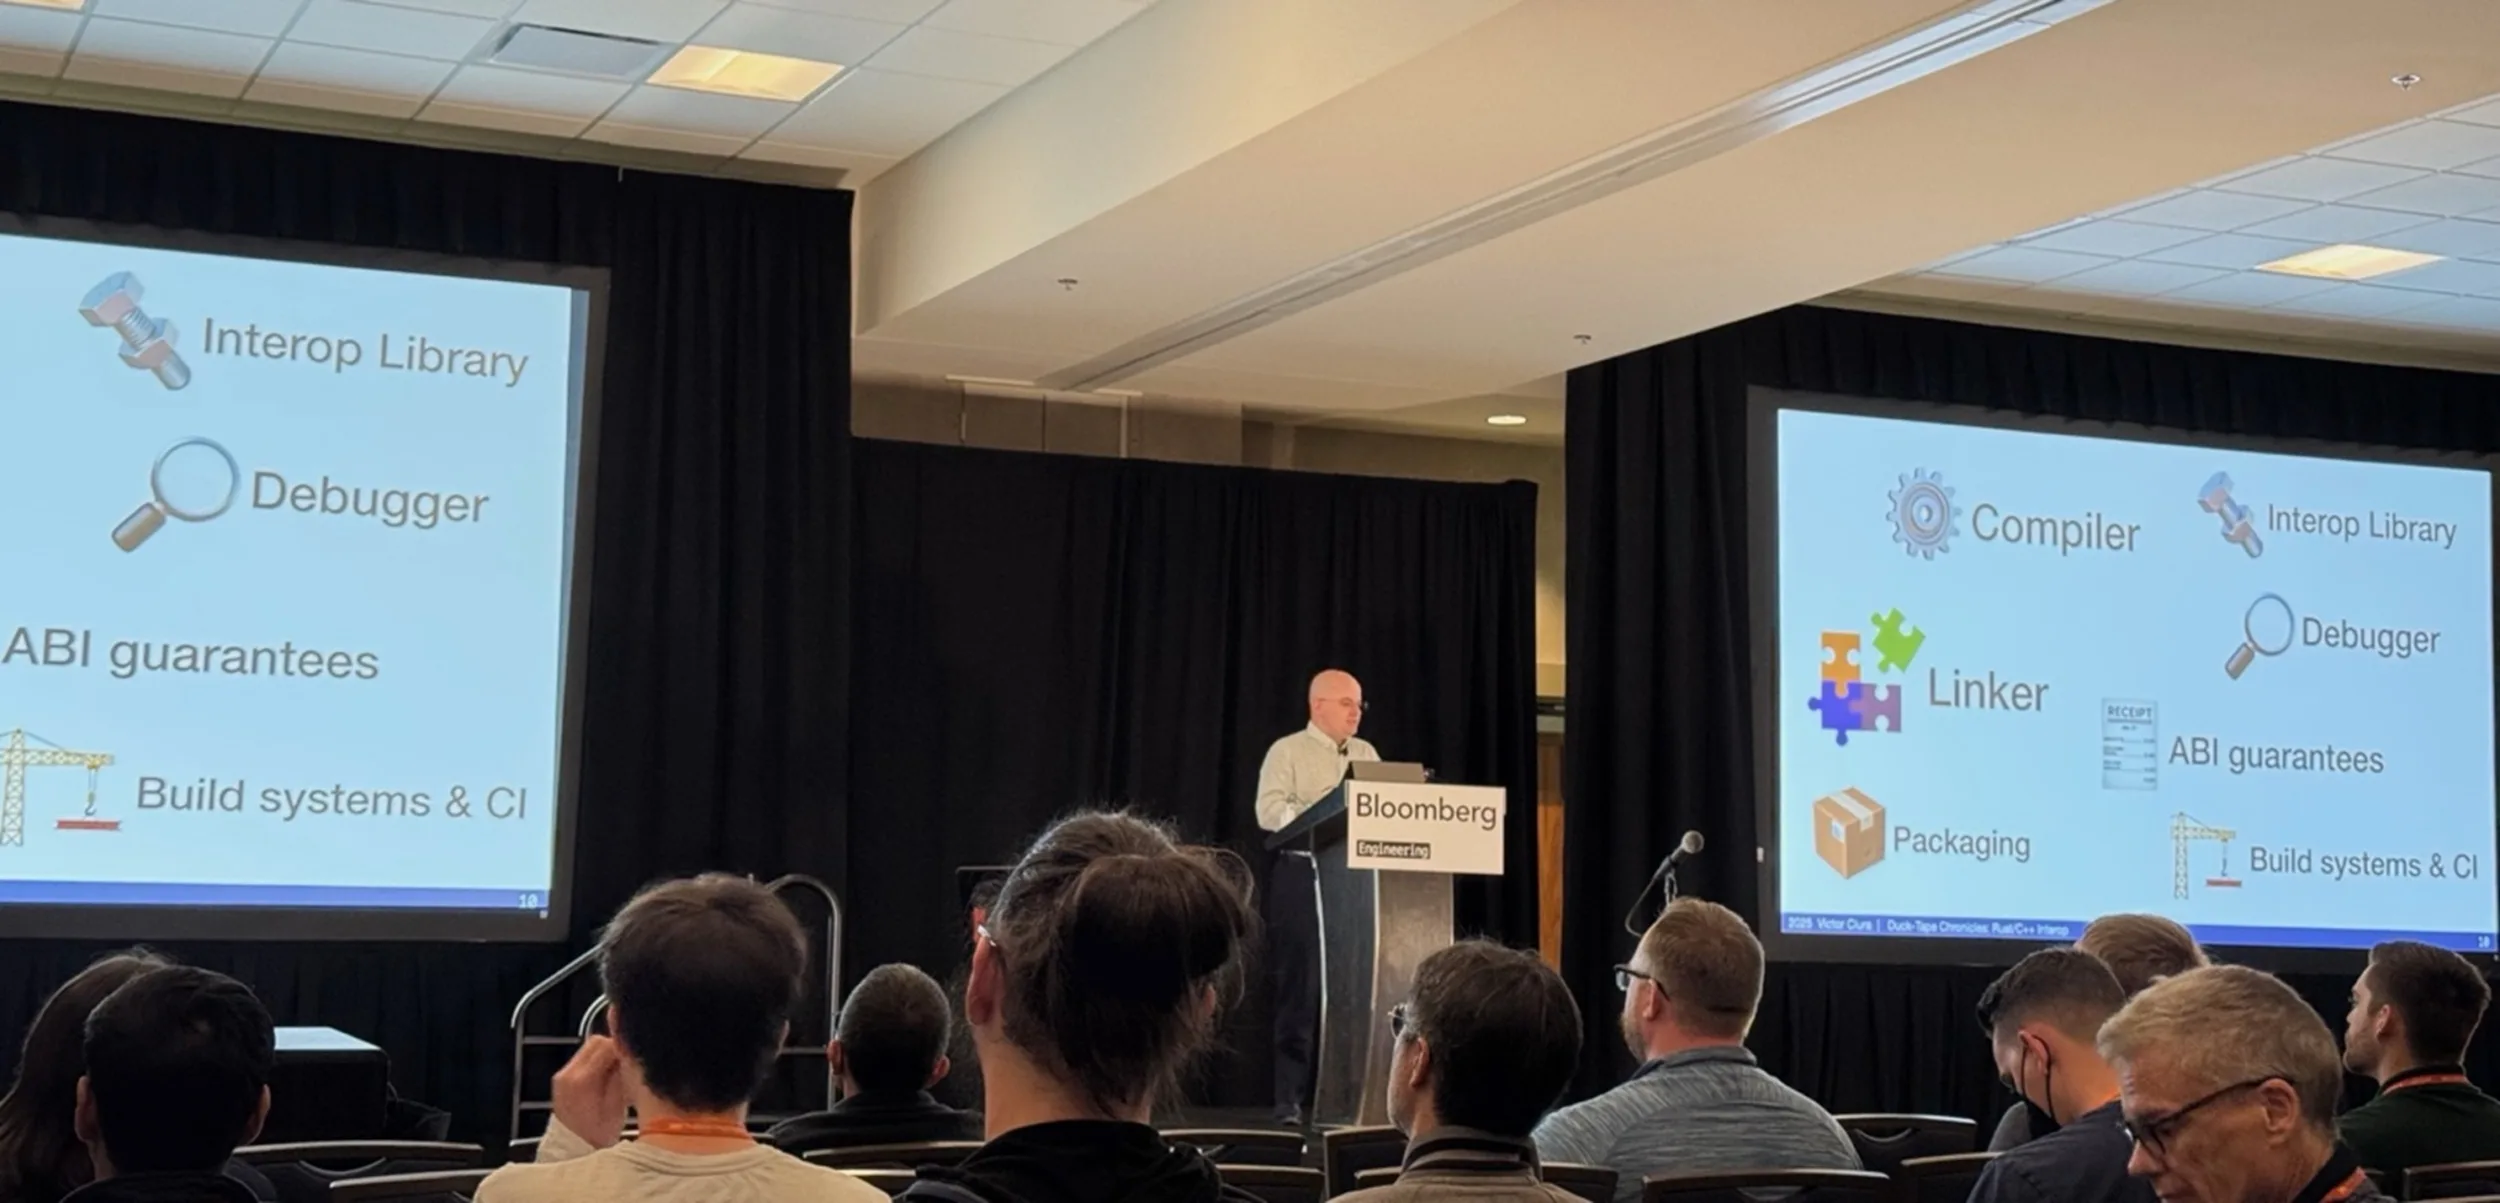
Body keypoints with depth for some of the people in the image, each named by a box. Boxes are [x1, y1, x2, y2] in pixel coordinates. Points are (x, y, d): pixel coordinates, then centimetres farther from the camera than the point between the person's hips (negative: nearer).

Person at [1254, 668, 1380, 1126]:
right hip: (1303, 875, -5)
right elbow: (1269, 811, -12)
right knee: (1300, 988, -4)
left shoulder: (1367, 754, 18)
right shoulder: (1288, 751, 0)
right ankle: (1289, 1100, 0)